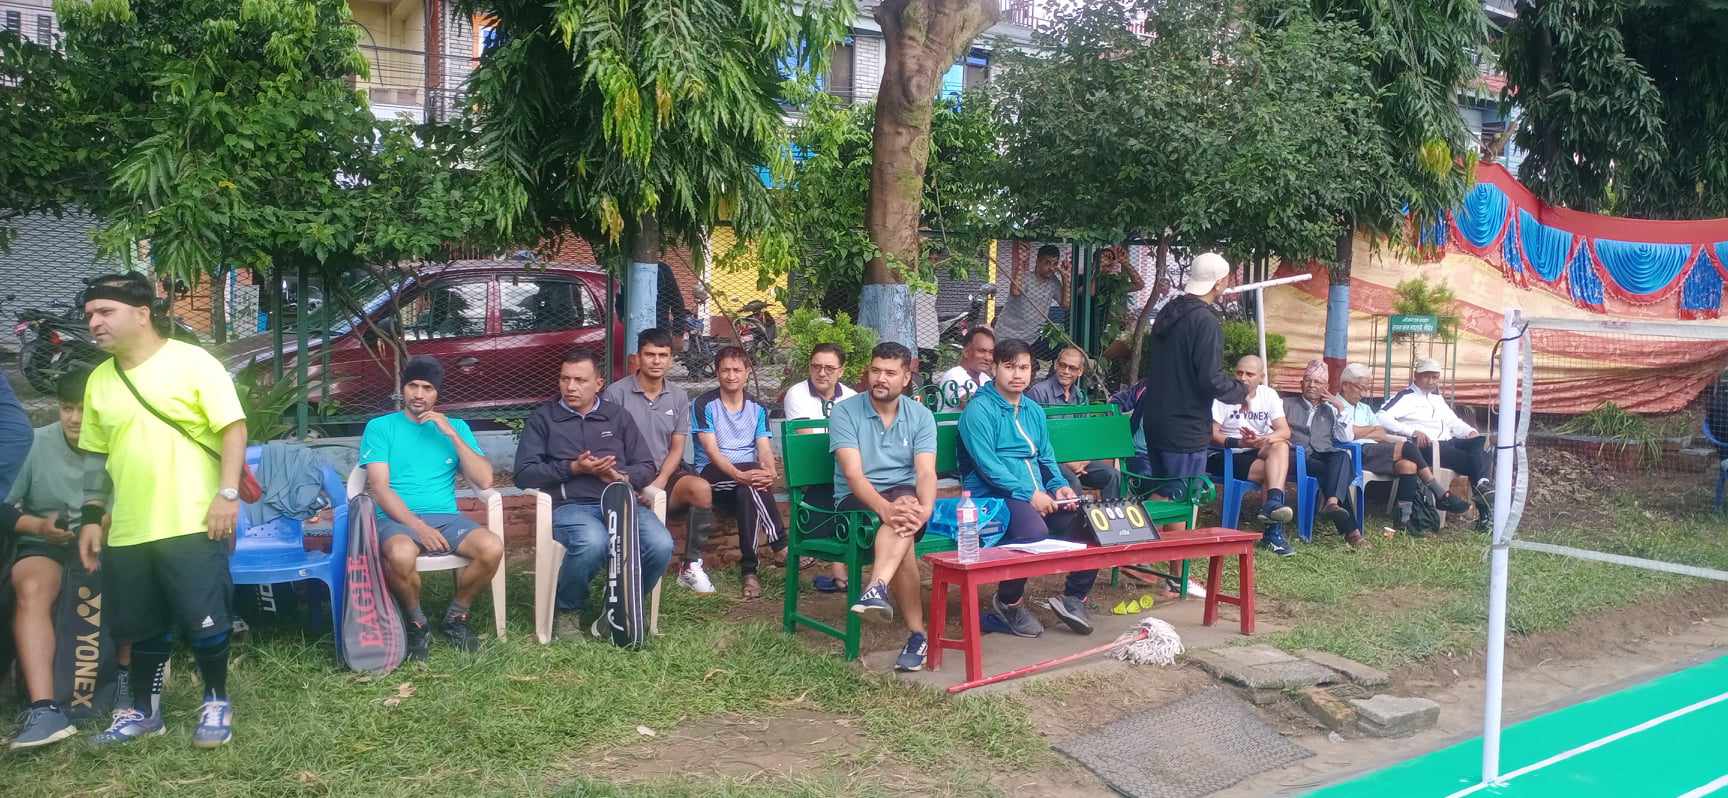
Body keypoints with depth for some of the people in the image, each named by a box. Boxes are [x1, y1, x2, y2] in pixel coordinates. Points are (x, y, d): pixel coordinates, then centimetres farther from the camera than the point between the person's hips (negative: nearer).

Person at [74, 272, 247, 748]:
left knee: (205, 622, -2)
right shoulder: (99, 380, 11)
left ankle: (216, 703, 18)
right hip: (127, 530, 6)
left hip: (192, 524, -5)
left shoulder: (192, 362, -6)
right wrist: (90, 517, 13)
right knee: (143, 629, 14)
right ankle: (143, 711, 30)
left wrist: (227, 493, -16)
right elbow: (97, 454, 18)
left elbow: (233, 428, -9)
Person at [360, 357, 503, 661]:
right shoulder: (379, 427, 8)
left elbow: (484, 481, 3)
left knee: (493, 547, -28)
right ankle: (416, 623, -7)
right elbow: (380, 488, -3)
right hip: (397, 519, -2)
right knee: (401, 554, -38)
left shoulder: (455, 426, 15)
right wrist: (417, 526, -17)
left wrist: (452, 434, -5)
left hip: (446, 517, 3)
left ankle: (455, 617, -1)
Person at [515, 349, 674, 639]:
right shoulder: (543, 418, 14)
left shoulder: (618, 416, 21)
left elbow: (648, 467, 16)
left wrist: (622, 477, -6)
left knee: (661, 545, -28)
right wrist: (573, 468, -6)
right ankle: (568, 611, -8)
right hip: (571, 505, -2)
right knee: (592, 542, -38)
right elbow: (524, 474, 5)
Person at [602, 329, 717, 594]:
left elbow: (676, 448, 7)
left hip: (665, 473, 3)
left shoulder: (679, 397, 11)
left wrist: (659, 483, -12)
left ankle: (691, 567, -16)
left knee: (701, 488, -28)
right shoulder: (616, 393, -2)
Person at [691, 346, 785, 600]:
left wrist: (770, 473, -25)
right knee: (750, 478, -34)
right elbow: (711, 451, -13)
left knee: (746, 493, -34)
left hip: (747, 475, 3)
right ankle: (781, 546, -30)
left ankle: (749, 570, -31)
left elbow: (765, 449, -1)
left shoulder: (757, 408, 11)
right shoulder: (704, 405, -1)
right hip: (712, 473, -3)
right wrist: (740, 474, -30)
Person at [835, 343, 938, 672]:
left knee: (904, 511, -37)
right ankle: (917, 633, -37)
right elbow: (853, 474, -17)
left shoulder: (921, 416, 3)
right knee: (901, 532, -34)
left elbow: (926, 473, -10)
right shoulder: (845, 412, -5)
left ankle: (876, 589, -54)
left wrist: (924, 509, -34)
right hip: (856, 501, -1)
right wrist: (885, 508, -37)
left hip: (904, 496, 2)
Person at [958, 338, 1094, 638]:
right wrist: (1029, 494, -20)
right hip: (995, 496, -7)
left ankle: (1074, 597, 5)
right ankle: (1009, 601, -8)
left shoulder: (1034, 411, 19)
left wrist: (1059, 486, 0)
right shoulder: (979, 409, -6)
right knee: (1034, 531, -36)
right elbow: (987, 464, -15)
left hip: (1039, 496, 7)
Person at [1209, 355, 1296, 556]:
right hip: (1225, 457, -4)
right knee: (1274, 470, -26)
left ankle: (1273, 504, -40)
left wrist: (1263, 440, -27)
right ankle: (1274, 531, -28)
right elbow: (1211, 434, -12)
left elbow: (1285, 432, -5)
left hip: (1257, 454, 4)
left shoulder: (1269, 395, 7)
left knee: (1280, 446, -28)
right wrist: (1240, 443, -29)